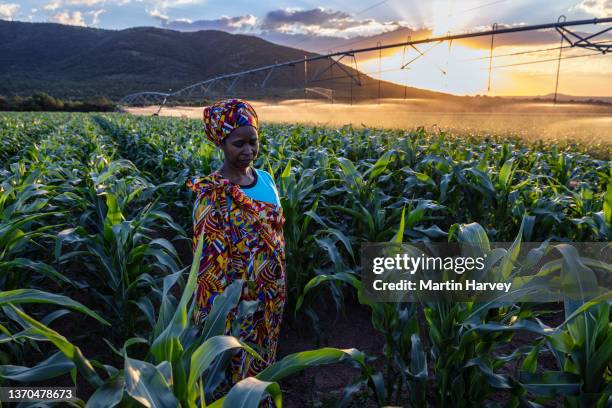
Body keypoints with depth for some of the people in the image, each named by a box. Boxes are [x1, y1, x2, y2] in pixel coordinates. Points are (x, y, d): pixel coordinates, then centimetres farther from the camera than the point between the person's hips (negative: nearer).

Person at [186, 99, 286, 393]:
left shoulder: (266, 179, 1)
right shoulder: (212, 194, -18)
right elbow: (209, 258, -17)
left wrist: (279, 284, 12)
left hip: (272, 293, 6)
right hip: (237, 298, -6)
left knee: (264, 357, 24)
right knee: (237, 364, 13)